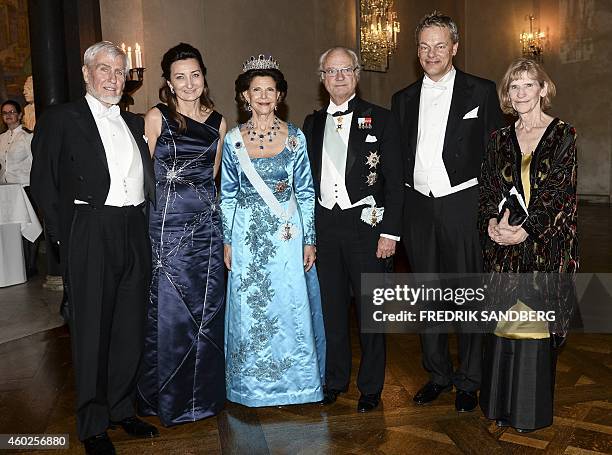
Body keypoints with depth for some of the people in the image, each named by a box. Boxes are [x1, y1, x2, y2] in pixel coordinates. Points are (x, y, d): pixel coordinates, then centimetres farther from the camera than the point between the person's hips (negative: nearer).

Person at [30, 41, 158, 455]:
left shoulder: (135, 123, 16)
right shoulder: (61, 119, 0)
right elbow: (43, 181, -2)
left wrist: (142, 223, 8)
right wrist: (64, 235, -6)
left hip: (135, 234, 5)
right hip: (91, 235, -5)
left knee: (131, 328, 12)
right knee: (93, 331, 4)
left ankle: (123, 408, 30)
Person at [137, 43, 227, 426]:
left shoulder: (218, 123, 9)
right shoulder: (157, 117, -1)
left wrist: (200, 200, 12)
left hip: (207, 222, 4)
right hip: (166, 222, -3)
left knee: (207, 308, 10)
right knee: (168, 311, 2)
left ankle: (205, 392, 29)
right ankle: (167, 398, 22)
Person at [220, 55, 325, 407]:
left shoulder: (295, 137, 0)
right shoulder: (233, 140, 2)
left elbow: (306, 192, 2)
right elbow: (228, 195, 6)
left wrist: (309, 241, -1)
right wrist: (227, 241, 3)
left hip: (288, 236, 0)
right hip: (248, 237, 1)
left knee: (292, 309, 4)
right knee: (249, 312, 8)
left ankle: (291, 382, 24)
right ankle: (256, 384, 27)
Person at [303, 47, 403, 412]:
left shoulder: (380, 120, -1)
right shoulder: (313, 123, 11)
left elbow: (394, 181, -5)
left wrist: (390, 232, -11)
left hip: (366, 225, -4)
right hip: (325, 226, 4)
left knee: (370, 308, 5)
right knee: (332, 307, 14)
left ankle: (371, 387, 23)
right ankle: (336, 379, 31)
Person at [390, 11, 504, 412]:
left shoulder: (481, 92, 2)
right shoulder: (404, 100, 12)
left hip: (463, 205, -3)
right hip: (418, 208, 4)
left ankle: (469, 381, 21)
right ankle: (438, 374, 28)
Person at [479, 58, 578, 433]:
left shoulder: (563, 134, -1)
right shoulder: (500, 139, 10)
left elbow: (562, 194, -8)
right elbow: (488, 191, 7)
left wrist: (526, 230, -17)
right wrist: (493, 222, -12)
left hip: (545, 244, -3)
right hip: (503, 247, 3)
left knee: (536, 321, 2)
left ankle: (532, 409, 19)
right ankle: (502, 404, 23)